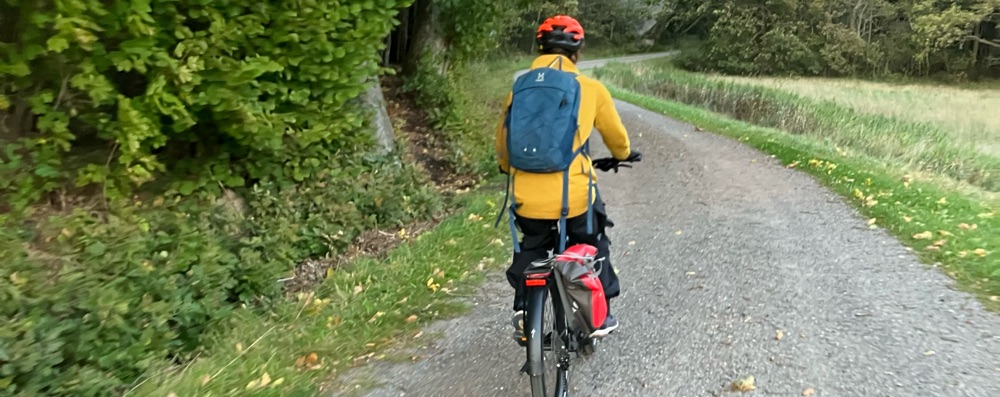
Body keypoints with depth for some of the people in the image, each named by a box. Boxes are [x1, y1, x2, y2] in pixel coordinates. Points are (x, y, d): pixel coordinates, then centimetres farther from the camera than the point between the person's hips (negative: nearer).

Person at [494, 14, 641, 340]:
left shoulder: (520, 88, 6)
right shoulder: (591, 89, 2)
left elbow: (502, 142, 16)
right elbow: (616, 136, 15)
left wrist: (508, 167, 37)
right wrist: (624, 155, 37)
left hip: (528, 198, 2)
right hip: (576, 195, -1)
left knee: (530, 249, 29)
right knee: (593, 247, 25)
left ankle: (523, 313, 24)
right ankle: (599, 316, 30)